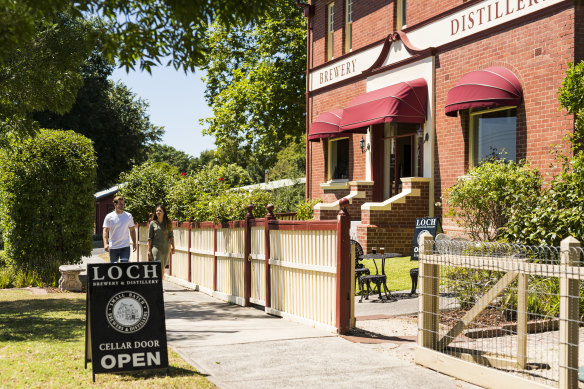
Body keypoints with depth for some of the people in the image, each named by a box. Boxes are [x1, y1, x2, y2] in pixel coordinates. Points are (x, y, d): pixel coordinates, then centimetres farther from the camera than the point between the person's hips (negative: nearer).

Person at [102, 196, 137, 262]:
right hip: (113, 247, 0)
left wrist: (134, 243, 7)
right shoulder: (109, 217, -3)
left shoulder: (128, 216, 4)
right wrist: (105, 244, -24)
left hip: (125, 247, 0)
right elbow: (105, 231, -9)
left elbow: (132, 230, 12)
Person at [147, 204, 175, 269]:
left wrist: (172, 247, -5)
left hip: (165, 248, 3)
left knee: (163, 267, 8)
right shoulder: (153, 223, 0)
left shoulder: (168, 223, 7)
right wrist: (149, 250, -5)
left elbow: (171, 236, 6)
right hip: (156, 248, -3)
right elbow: (149, 238, 0)